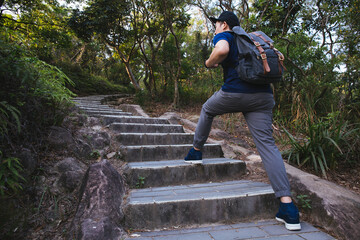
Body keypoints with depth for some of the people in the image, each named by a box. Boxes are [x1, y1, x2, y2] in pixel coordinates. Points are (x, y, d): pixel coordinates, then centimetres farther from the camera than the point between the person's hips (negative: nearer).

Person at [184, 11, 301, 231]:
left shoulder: (223, 36, 7)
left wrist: (209, 63, 0)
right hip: (263, 96, 6)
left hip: (235, 92, -6)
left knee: (207, 110, 25)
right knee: (267, 145, -1)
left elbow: (222, 50, -18)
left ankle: (196, 153, 33)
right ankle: (288, 207, -8)